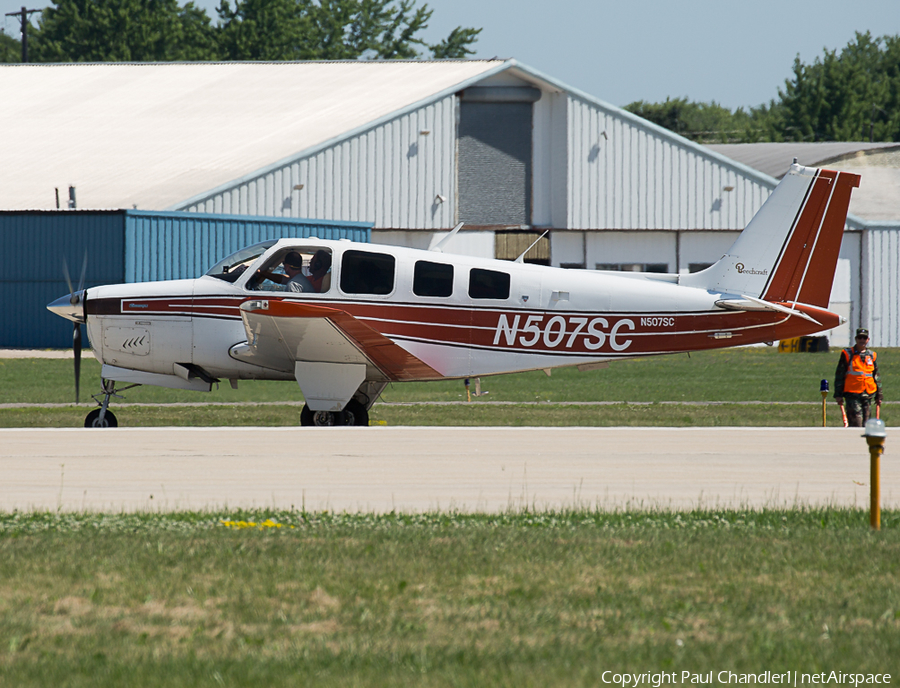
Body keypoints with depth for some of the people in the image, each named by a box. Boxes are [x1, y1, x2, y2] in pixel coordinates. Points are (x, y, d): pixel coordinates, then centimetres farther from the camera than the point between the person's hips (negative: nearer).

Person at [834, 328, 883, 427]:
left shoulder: (872, 355, 14)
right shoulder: (847, 354, 2)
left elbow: (876, 377, 20)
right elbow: (839, 375, 2)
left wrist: (879, 395, 17)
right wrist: (838, 395, -3)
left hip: (867, 396, 5)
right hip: (852, 395, -4)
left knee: (865, 425, 5)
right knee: (856, 423, -13)